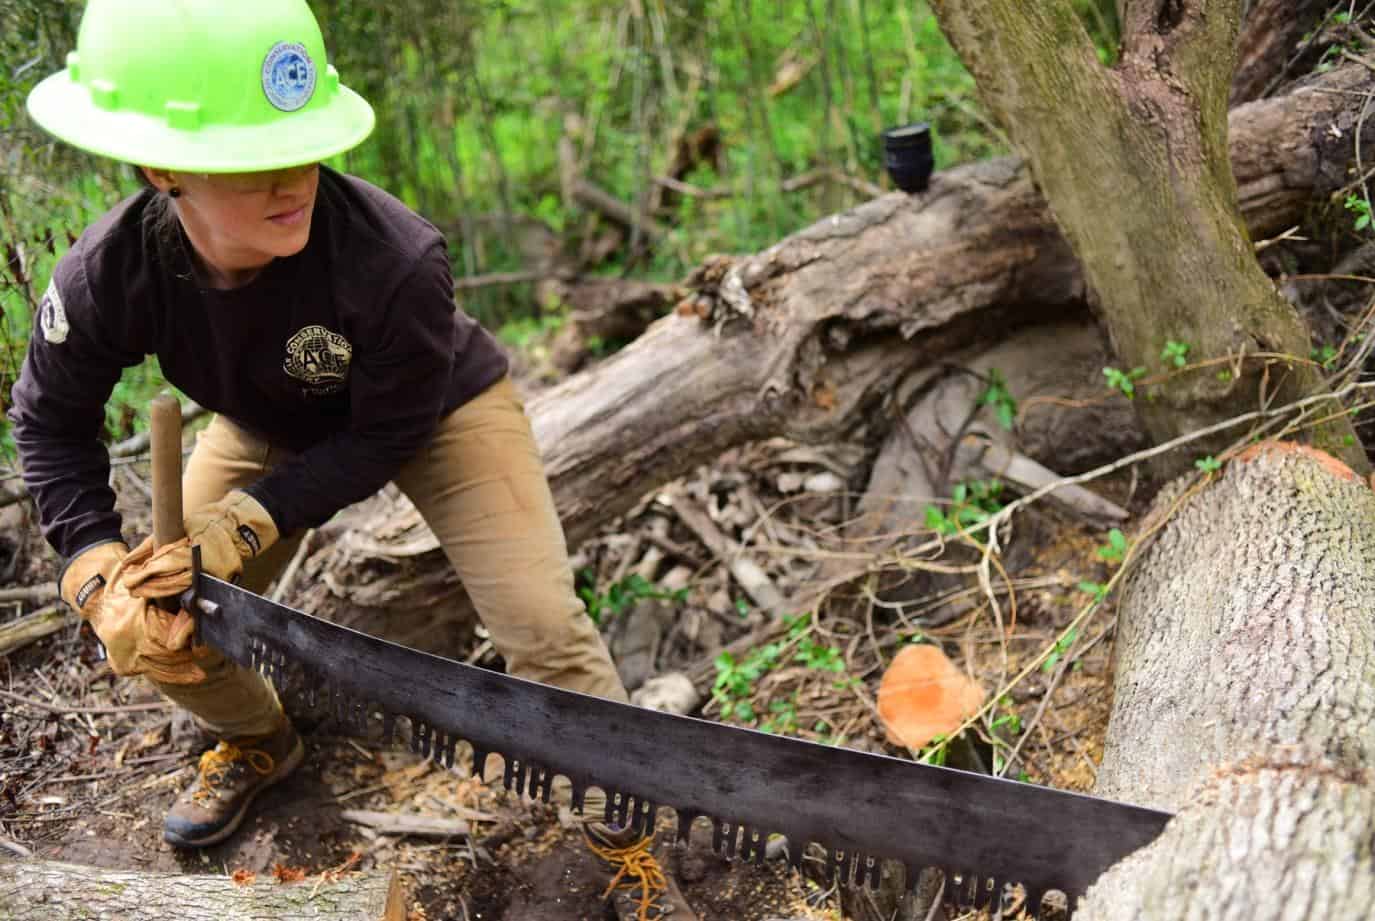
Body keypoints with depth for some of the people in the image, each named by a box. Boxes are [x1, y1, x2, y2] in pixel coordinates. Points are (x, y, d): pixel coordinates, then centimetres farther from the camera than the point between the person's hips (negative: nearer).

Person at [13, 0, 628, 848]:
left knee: (541, 627, -17)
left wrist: (244, 523, -30)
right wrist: (98, 570, -20)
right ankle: (259, 743, 33)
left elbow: (386, 436, -25)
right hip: (269, 426, 4)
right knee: (155, 627, 0)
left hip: (438, 409, -3)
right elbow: (53, 421, -10)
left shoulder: (398, 260, -41)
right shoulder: (106, 278, -31)